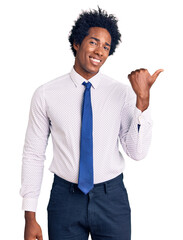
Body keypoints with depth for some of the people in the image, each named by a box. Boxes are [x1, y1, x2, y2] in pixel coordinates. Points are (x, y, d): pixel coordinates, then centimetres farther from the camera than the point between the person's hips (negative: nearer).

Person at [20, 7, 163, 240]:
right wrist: (30, 217, -3)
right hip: (65, 197, 0)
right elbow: (33, 155, -1)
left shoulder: (122, 93, -4)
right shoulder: (45, 94, -4)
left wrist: (143, 99, -21)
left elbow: (137, 152, -11)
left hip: (112, 198, 1)